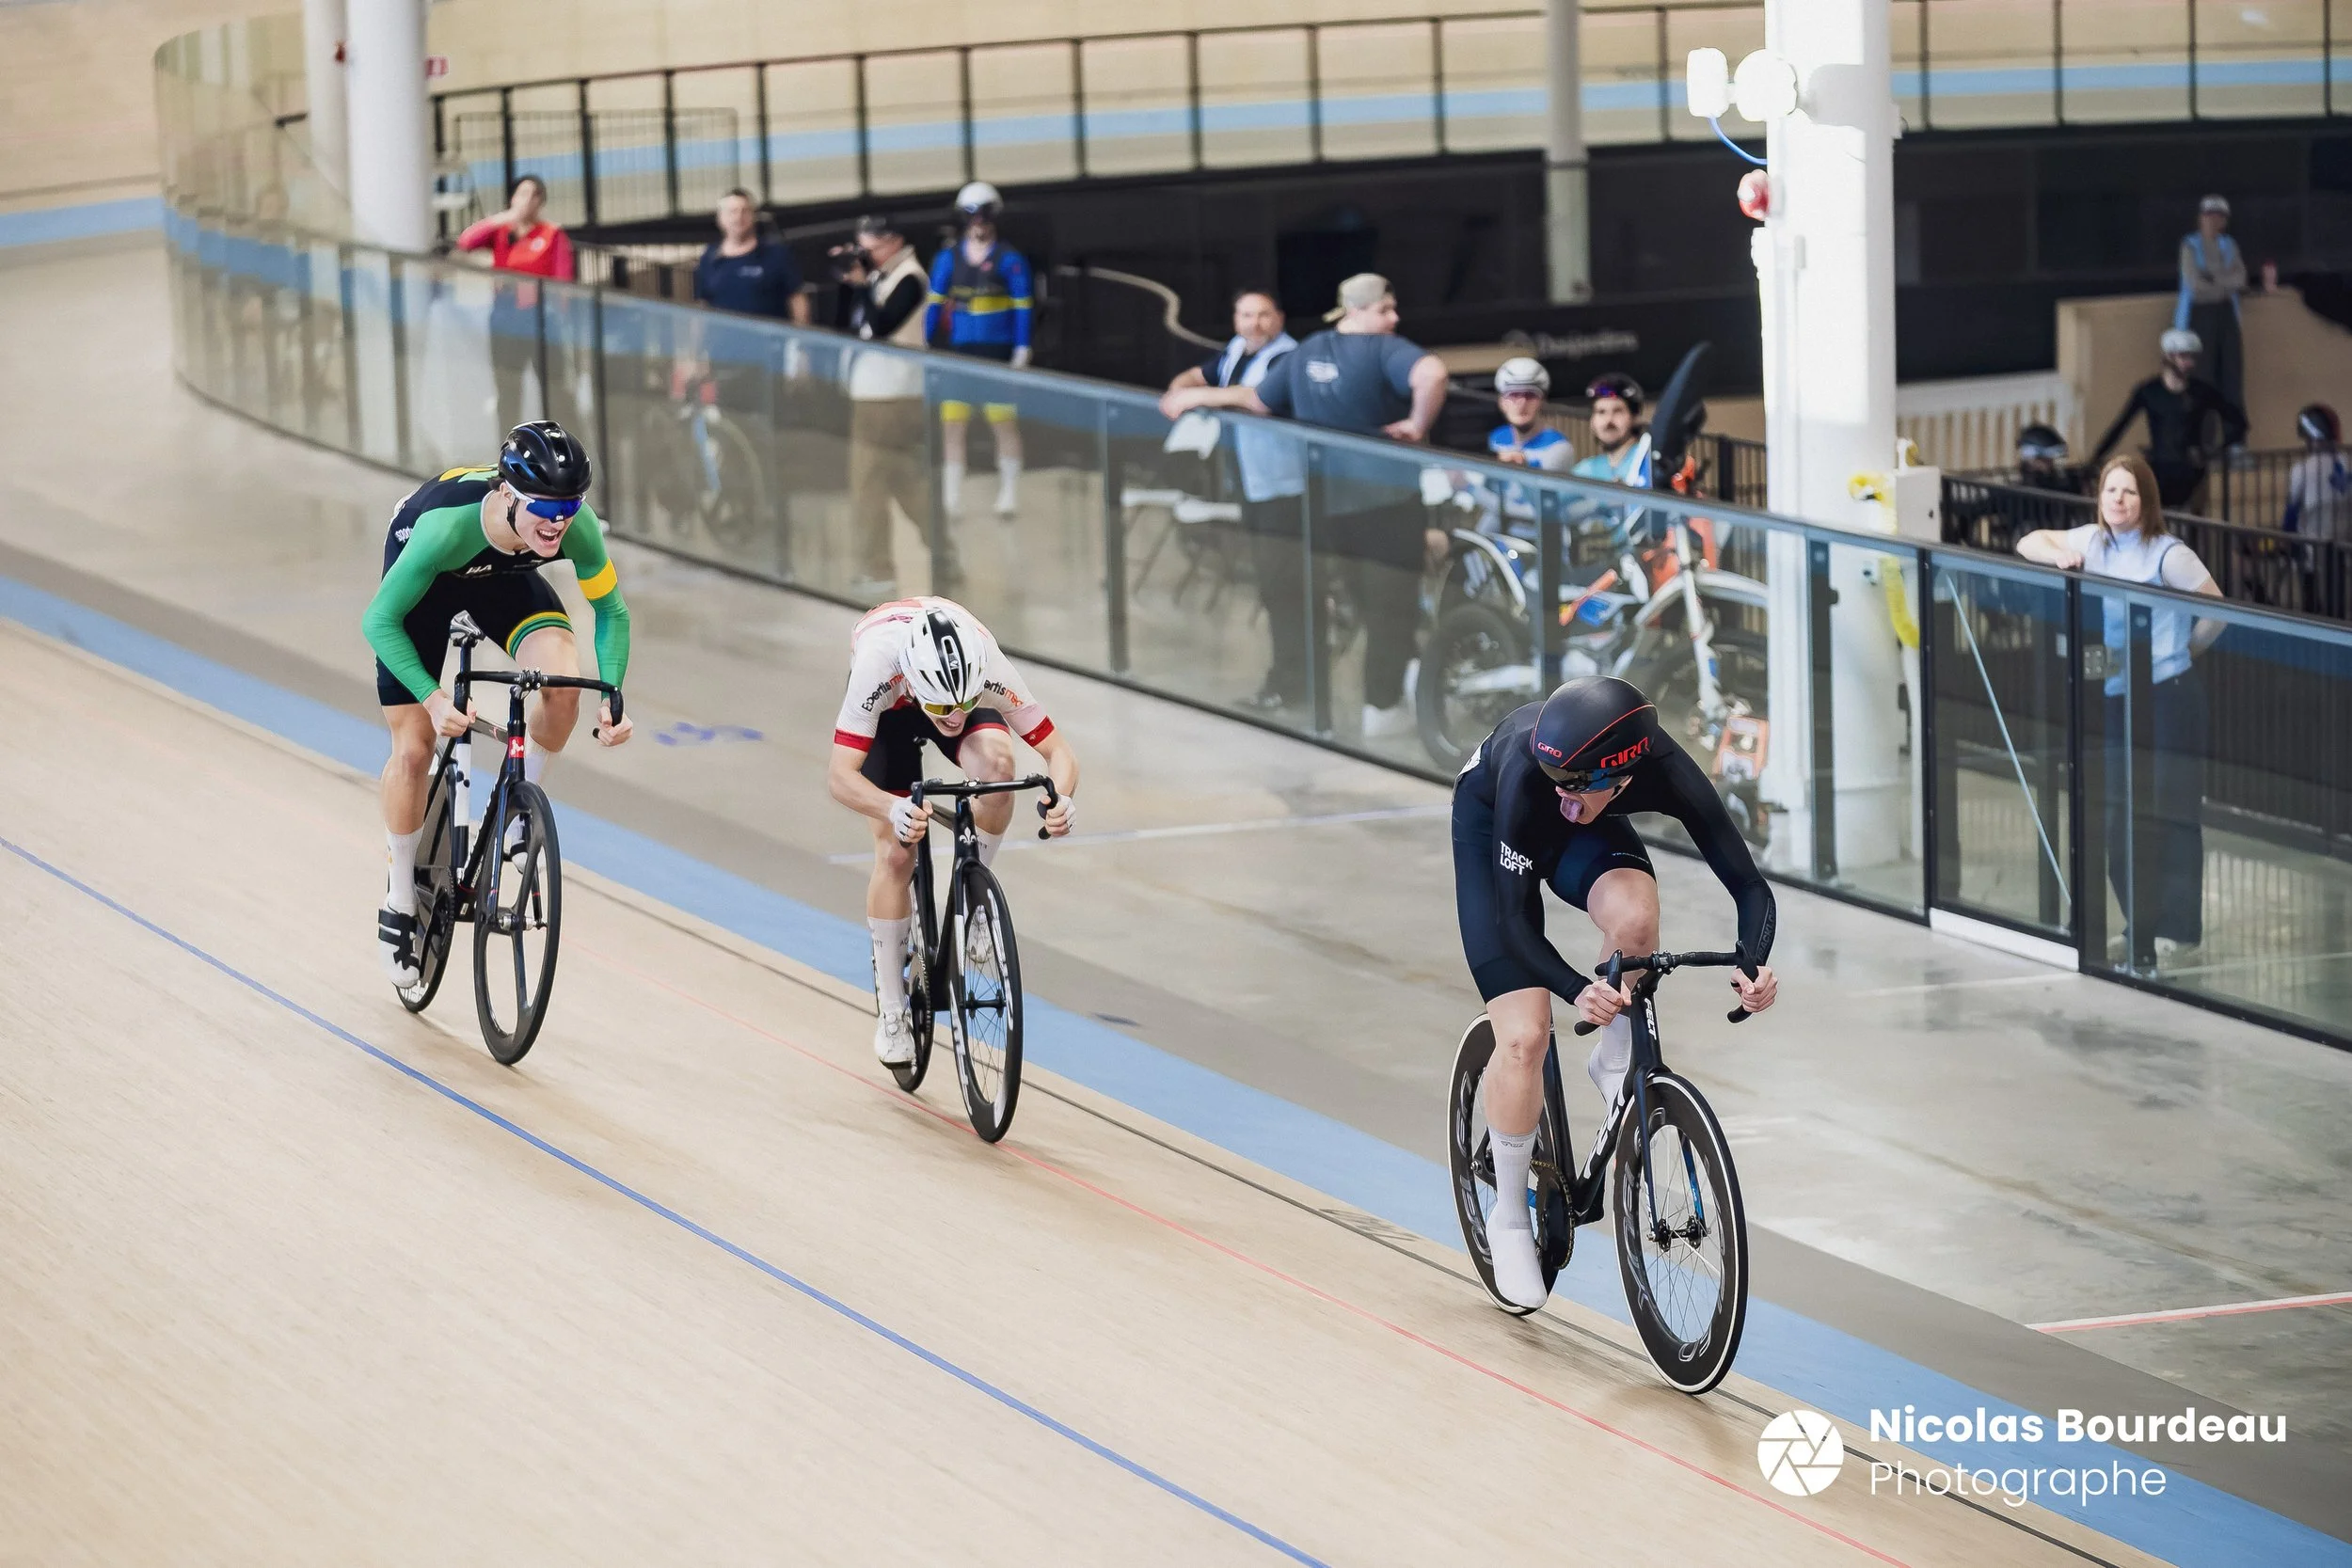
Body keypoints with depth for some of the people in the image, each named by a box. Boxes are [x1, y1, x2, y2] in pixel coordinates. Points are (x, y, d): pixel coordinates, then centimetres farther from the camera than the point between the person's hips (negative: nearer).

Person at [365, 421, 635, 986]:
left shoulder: (576, 525, -34)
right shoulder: (447, 526, -43)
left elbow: (610, 611, -16)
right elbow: (379, 621, -33)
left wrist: (611, 699, -29)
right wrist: (433, 697, -43)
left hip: (505, 578, 3)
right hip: (427, 578, -2)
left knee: (565, 681, -26)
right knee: (413, 750, -5)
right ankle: (400, 903, 16)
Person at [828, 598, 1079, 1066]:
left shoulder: (991, 670, -40)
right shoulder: (878, 666, -45)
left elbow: (1058, 750, -31)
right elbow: (839, 774, -45)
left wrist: (1063, 798, -54)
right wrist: (892, 810, -65)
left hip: (964, 680, 1)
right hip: (888, 710, -1)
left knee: (997, 760, -34)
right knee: (895, 853, -10)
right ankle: (891, 1014, 6)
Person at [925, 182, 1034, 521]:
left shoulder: (1010, 260, -1)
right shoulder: (948, 259, 8)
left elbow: (1023, 306, -1)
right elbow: (934, 302, 11)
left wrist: (1022, 347, -6)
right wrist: (924, 344, 6)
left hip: (998, 352, -3)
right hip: (959, 351, 3)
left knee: (1004, 422, -1)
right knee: (952, 424, -2)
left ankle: (1010, 493, 10)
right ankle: (951, 498, 3)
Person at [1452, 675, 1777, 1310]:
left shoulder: (1666, 773, -35)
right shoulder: (1528, 774, -41)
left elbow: (1749, 884, -32)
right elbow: (1516, 922, -36)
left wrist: (1754, 965, -52)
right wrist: (1578, 992, -53)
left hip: (1588, 837, 2)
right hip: (1488, 822, -2)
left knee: (1634, 917, -34)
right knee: (1524, 1035, -14)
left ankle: (1616, 1072, -6)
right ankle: (1509, 1218, 6)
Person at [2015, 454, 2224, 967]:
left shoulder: (2167, 555, -11)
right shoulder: (2094, 542, 7)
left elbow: (2216, 610, -7)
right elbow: (2029, 543, 16)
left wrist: (2181, 651, 6)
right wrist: (2059, 556, -5)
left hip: (2168, 698, -6)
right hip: (2115, 699, 6)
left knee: (2170, 814, -4)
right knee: (2120, 818, 8)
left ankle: (2178, 929, 4)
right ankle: (2143, 924, 20)